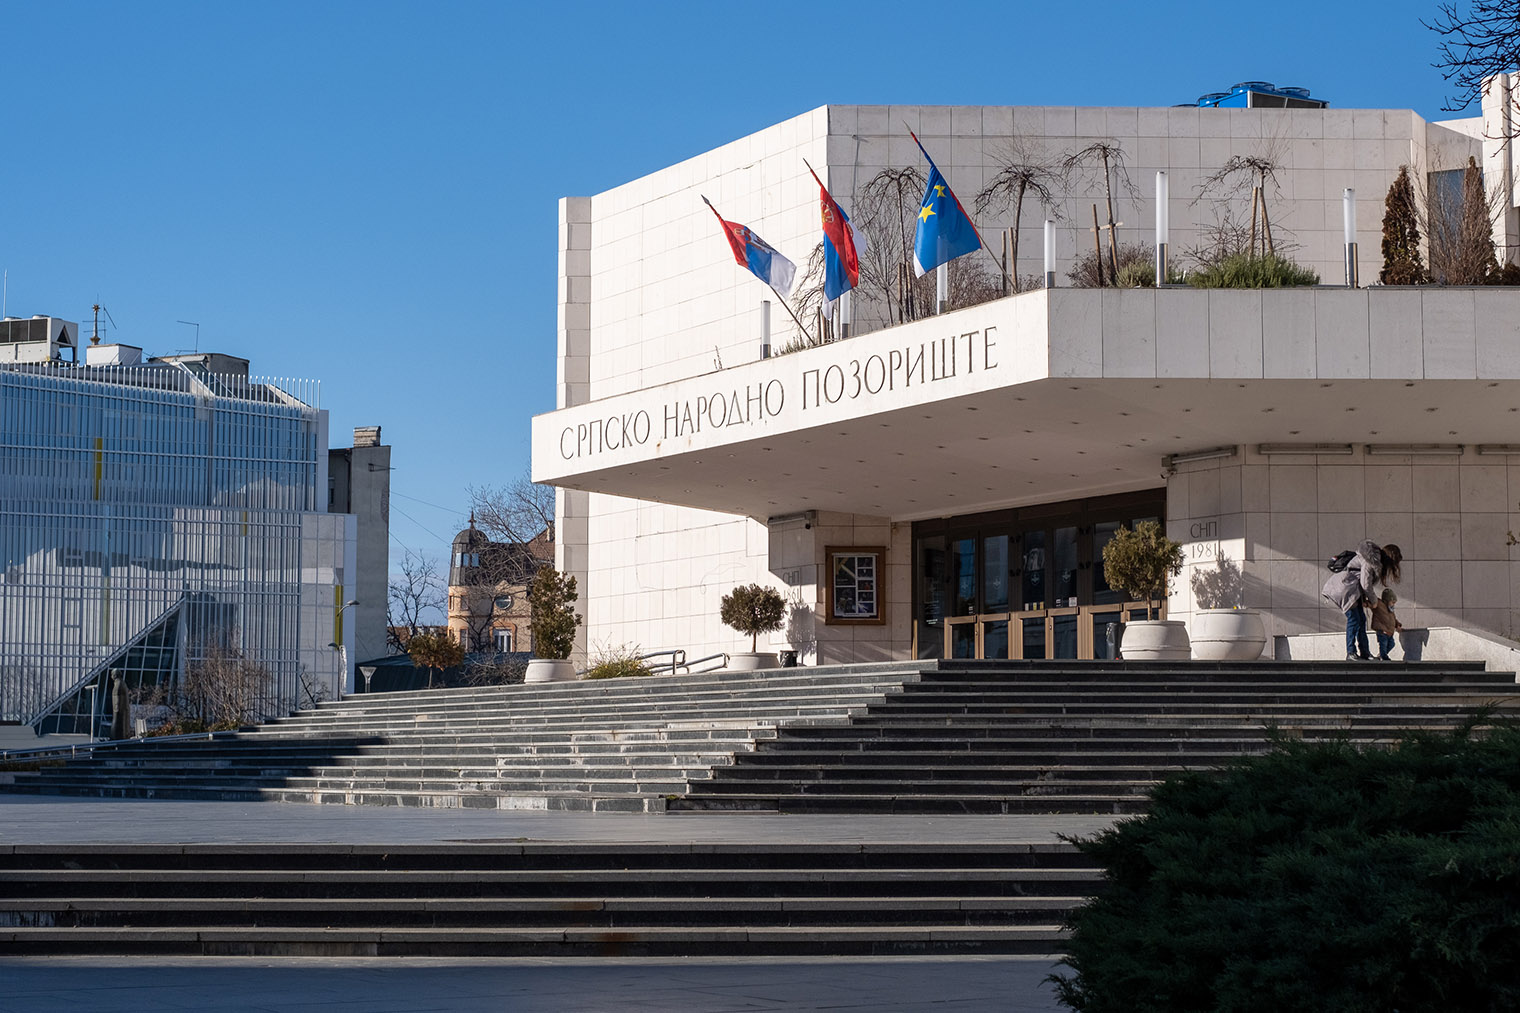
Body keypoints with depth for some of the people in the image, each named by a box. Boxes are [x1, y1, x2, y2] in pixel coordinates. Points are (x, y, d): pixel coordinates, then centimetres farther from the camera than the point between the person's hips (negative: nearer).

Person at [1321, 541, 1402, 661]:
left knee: (1361, 619, 8)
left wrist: (1365, 598, 6)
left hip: (1353, 591, 10)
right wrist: (1373, 599, -2)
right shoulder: (1370, 560, -18)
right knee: (1354, 618, -12)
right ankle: (1351, 653, -12)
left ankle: (1364, 652, 11)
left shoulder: (1376, 561, 14)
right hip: (1345, 587, -10)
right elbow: (1365, 584, -17)